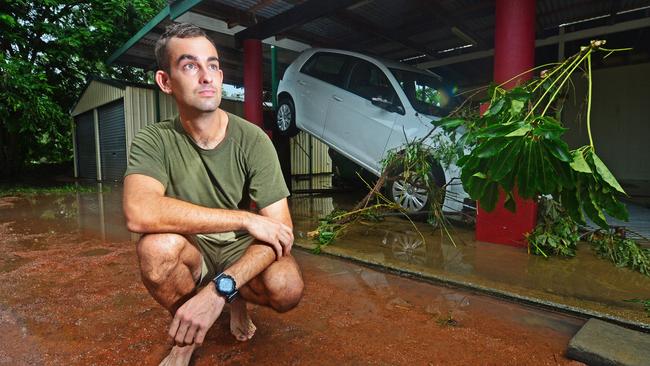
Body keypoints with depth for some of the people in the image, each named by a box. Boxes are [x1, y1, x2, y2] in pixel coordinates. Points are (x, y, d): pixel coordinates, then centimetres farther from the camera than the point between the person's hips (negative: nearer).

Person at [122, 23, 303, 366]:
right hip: (190, 253, 0)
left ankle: (238, 300, 10)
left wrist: (219, 291, -34)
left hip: (243, 251, 0)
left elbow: (280, 230, -21)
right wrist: (245, 219, -34)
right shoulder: (153, 142, -15)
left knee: (287, 288, -30)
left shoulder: (253, 140, -17)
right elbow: (139, 213, -34)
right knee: (157, 244, -32)